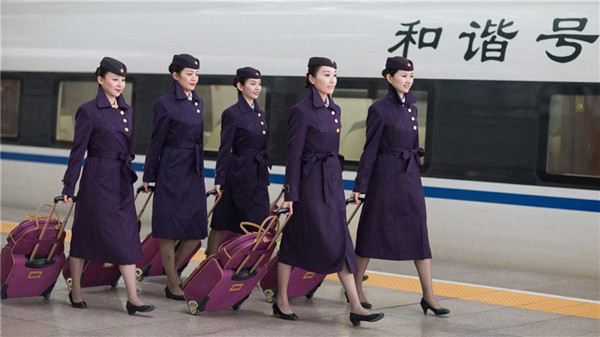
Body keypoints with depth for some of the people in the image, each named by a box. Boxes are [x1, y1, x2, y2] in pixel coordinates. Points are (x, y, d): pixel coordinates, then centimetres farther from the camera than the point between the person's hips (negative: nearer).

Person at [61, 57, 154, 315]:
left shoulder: (127, 111, 10)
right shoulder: (88, 111, -8)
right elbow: (78, 150, -8)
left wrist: (133, 176, 16)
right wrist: (69, 187, -8)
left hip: (122, 180, 6)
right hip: (97, 179, -6)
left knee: (128, 236, 0)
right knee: (84, 233, 4)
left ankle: (133, 298, -2)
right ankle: (76, 290, 18)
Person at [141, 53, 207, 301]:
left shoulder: (197, 102, 12)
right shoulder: (165, 104, -9)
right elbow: (156, 142, -6)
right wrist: (148, 176, -3)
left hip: (194, 172, 7)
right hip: (172, 171, -7)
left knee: (196, 230, 4)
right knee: (170, 229, -1)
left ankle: (171, 270, 25)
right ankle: (172, 285, 7)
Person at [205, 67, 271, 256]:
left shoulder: (260, 114, 13)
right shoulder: (232, 114, -9)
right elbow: (224, 149, -10)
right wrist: (219, 180, -12)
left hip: (258, 175, 8)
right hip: (240, 174, -8)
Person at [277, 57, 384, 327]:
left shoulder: (335, 110, 12)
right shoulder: (302, 111, -11)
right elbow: (294, 155, -13)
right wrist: (291, 194, -15)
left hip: (332, 180, 7)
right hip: (309, 181, -7)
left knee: (340, 241, 3)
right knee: (294, 240, 2)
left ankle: (355, 306, -1)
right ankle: (281, 301, 15)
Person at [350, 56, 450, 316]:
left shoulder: (411, 108, 12)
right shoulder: (380, 109, -9)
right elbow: (370, 149, -9)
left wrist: (414, 171, 18)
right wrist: (360, 185, -10)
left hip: (410, 176, 6)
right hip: (386, 176, -6)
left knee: (419, 234, 1)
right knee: (373, 231, 3)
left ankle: (428, 296, 2)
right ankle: (356, 287, 18)